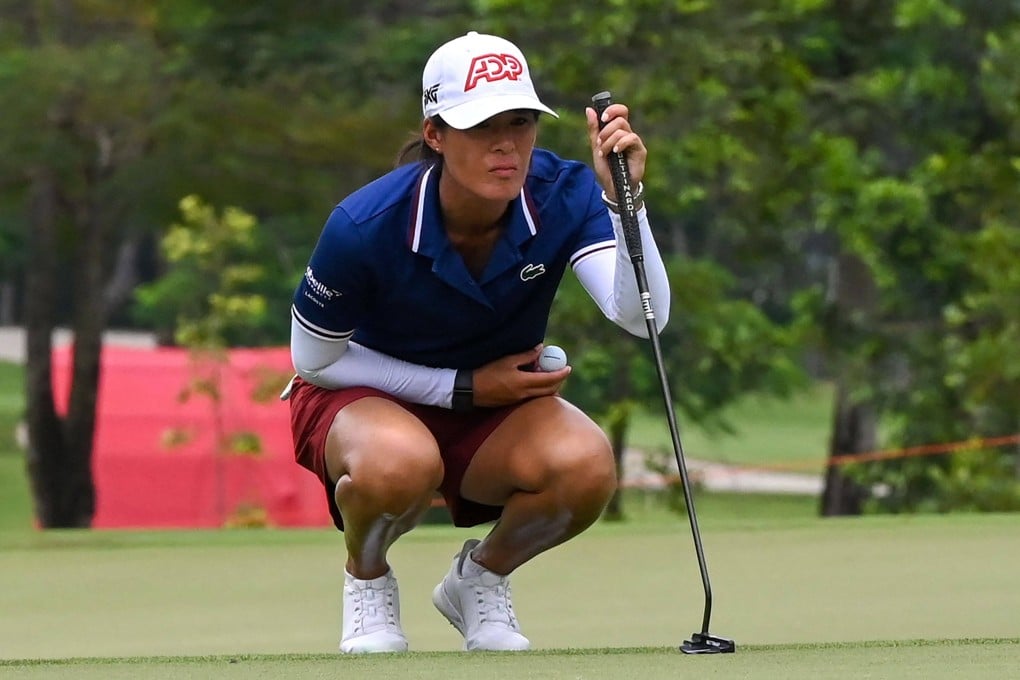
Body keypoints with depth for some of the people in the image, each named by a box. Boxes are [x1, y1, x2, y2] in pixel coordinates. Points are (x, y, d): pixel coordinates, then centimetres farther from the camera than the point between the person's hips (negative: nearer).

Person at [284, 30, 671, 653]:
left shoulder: (564, 196, -21)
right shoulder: (364, 227, -27)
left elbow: (643, 318, -34)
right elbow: (316, 361, -12)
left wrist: (624, 198, -48)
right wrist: (462, 387, -16)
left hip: (499, 413, 3)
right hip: (362, 396, -3)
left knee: (587, 465, -32)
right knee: (400, 463, -41)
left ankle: (481, 577, 2)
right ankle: (366, 579, -3)